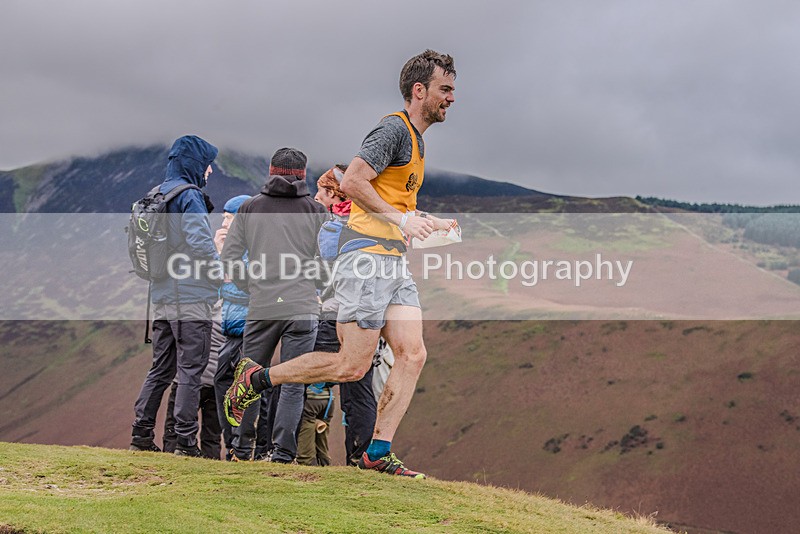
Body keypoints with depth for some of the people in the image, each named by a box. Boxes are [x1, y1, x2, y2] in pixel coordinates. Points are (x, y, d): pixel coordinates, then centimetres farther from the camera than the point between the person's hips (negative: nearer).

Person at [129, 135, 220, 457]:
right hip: (191, 299, -8)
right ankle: (185, 439, -4)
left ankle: (141, 433, 14)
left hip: (162, 299, 8)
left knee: (161, 368, 14)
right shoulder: (189, 197, -11)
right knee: (191, 369, -3)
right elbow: (200, 243, -21)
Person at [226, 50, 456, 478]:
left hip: (394, 262, 9)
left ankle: (377, 453, -2)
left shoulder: (416, 139, 22)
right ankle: (257, 377, 8)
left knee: (412, 355, -4)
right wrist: (400, 220, -20)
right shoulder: (394, 129, -9)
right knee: (352, 366, -9)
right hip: (368, 257, -9)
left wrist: (433, 225, 19)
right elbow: (352, 182, -20)